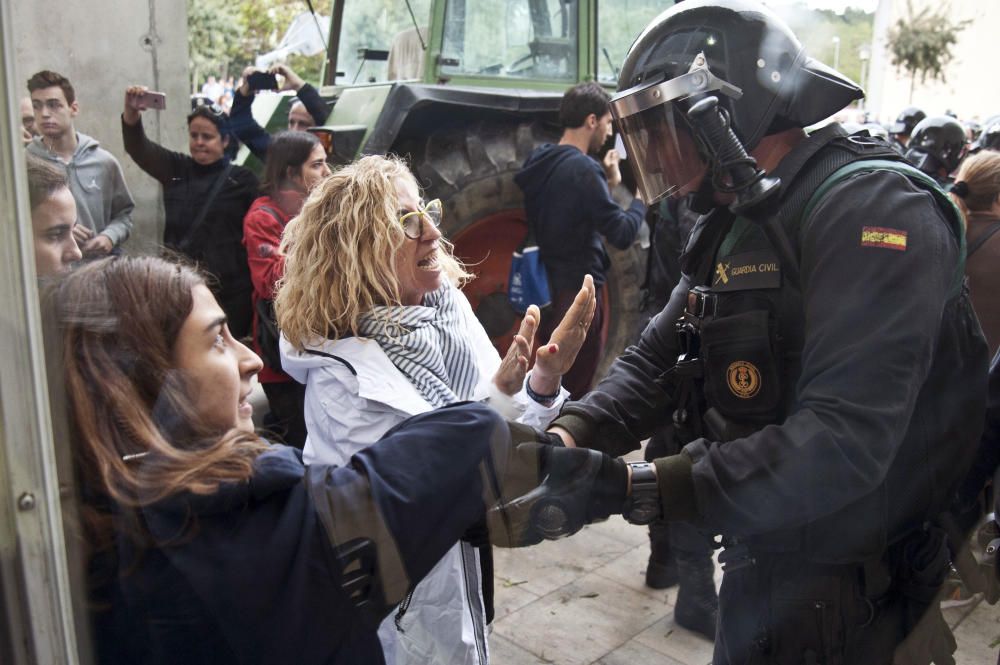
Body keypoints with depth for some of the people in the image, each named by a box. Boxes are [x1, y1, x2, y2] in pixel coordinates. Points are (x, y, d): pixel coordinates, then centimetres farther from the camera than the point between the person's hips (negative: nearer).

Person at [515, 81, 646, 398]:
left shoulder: (542, 163, 9)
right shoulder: (582, 169, -18)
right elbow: (622, 234, -19)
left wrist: (609, 182, 16)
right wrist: (642, 198, -3)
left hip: (547, 288, 9)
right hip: (577, 291, -9)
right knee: (574, 388, -1)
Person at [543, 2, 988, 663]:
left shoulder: (871, 206, -22)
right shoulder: (737, 225, 7)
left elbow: (841, 447, -32)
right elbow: (656, 360, 5)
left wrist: (635, 488, -31)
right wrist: (570, 435, -14)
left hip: (849, 605, -7)